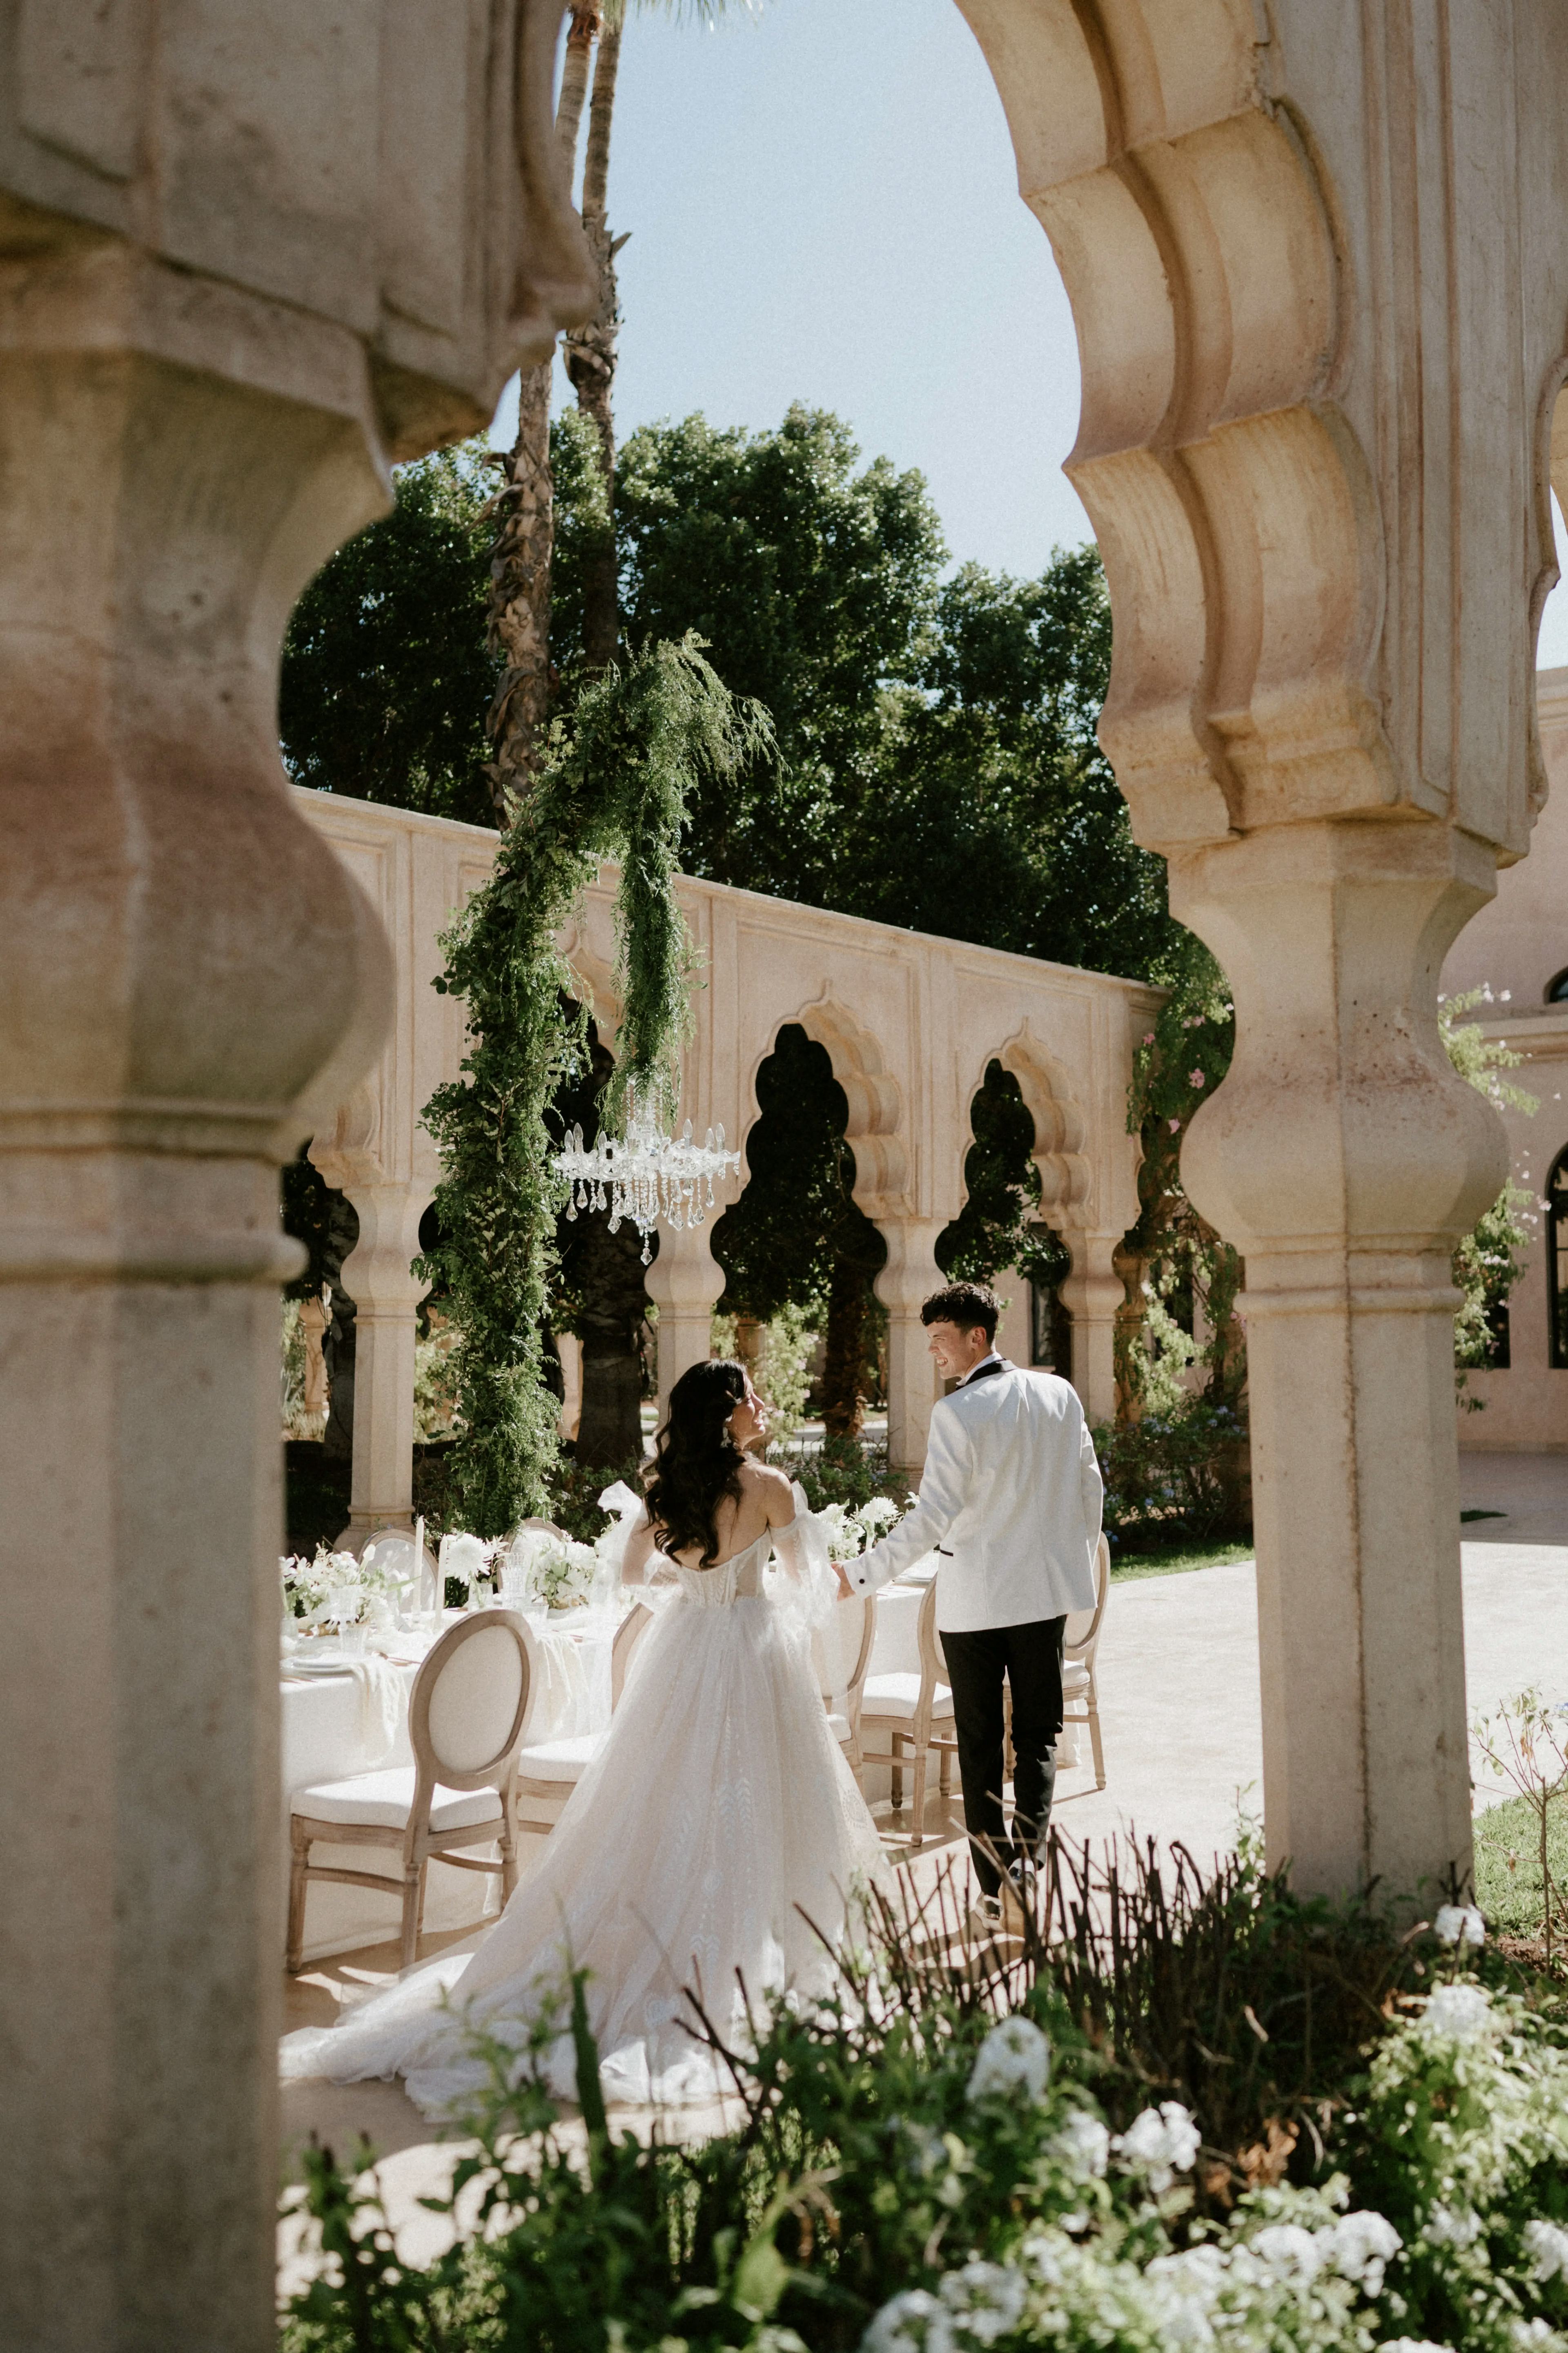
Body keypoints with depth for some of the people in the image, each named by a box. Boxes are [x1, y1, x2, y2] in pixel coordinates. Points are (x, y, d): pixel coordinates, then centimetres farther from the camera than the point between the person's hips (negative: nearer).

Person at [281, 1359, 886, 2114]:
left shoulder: (667, 1491, 0)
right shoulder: (770, 1488, -14)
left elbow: (632, 1570, 13)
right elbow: (805, 1577, -1)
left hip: (685, 1647, 5)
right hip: (753, 1649, -5)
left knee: (663, 1806, 13)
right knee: (745, 1810, 3)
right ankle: (755, 1963, 10)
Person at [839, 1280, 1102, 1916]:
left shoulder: (957, 1412, -17)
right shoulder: (1060, 1395, 1)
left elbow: (933, 1516, -20)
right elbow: (1089, 1490, 8)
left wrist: (861, 1575, -16)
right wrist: (1077, 1560, 22)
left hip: (973, 1599, -4)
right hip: (1045, 1589, 4)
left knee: (980, 1742, 8)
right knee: (1037, 1733, 14)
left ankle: (994, 1882, 12)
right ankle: (1028, 1853, -1)